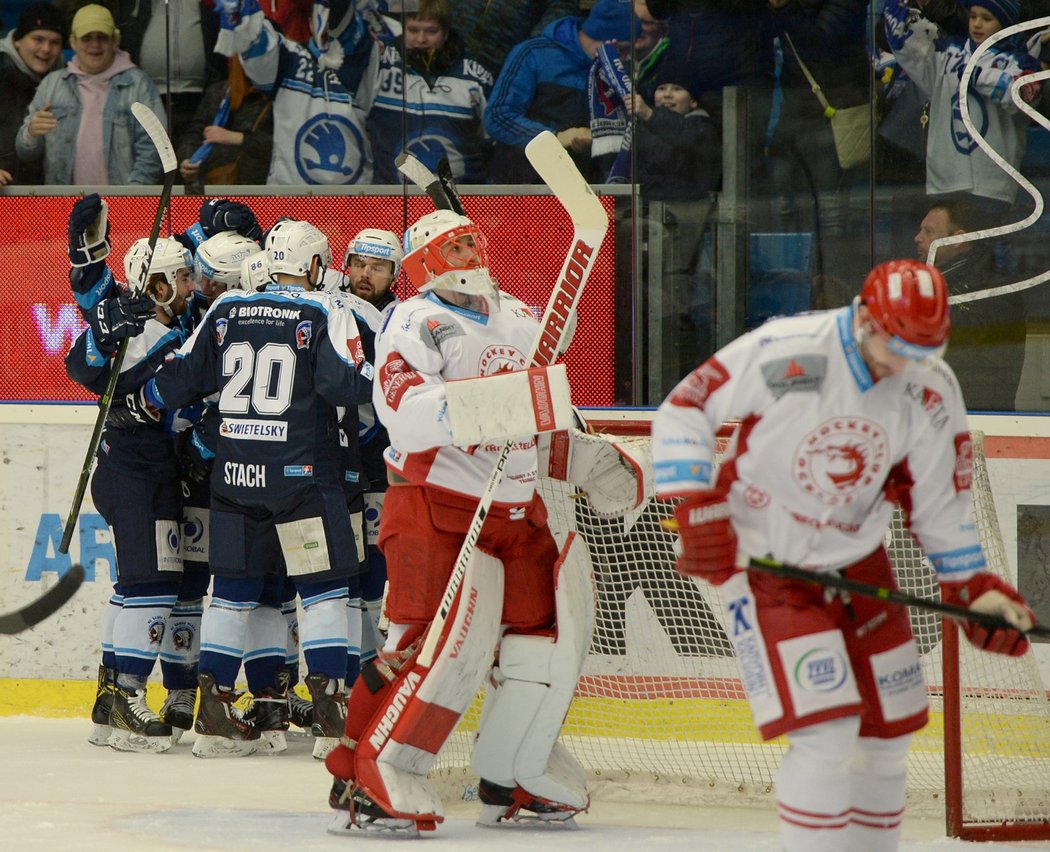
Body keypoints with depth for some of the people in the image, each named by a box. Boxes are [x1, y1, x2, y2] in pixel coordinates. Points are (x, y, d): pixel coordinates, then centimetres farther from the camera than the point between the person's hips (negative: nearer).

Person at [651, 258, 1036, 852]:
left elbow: (940, 501, 4)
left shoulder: (932, 392, -8)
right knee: (825, 735, -16)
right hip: (764, 562, -6)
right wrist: (696, 509, -22)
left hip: (858, 563, 6)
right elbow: (684, 409, -15)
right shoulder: (785, 352, -23)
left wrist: (974, 590, 0)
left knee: (888, 732, 10)